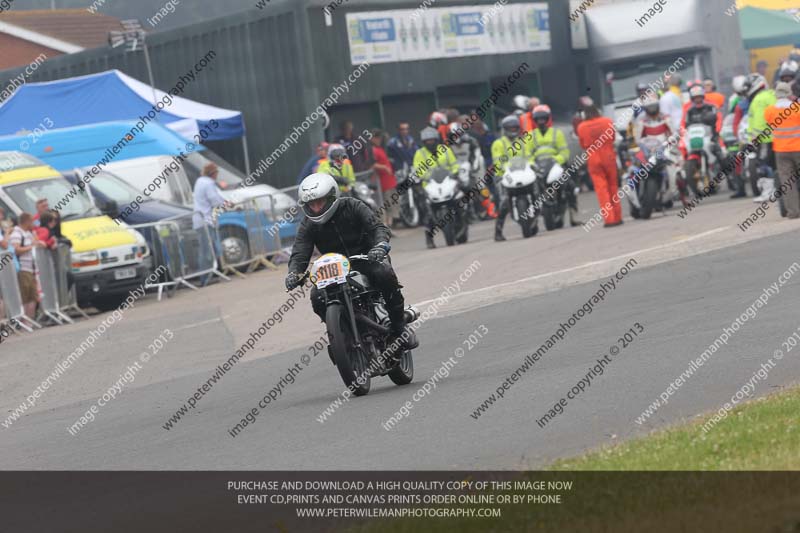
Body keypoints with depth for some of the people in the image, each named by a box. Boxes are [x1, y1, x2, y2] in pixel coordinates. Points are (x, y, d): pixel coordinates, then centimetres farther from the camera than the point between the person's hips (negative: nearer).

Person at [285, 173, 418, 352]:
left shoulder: (352, 207, -8)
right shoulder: (308, 225, -1)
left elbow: (377, 227, -17)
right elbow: (300, 253, -9)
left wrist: (381, 245, -41)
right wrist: (293, 273, -32)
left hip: (366, 258, -2)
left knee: (384, 274, -35)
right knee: (317, 297, -25)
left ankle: (399, 326, -19)